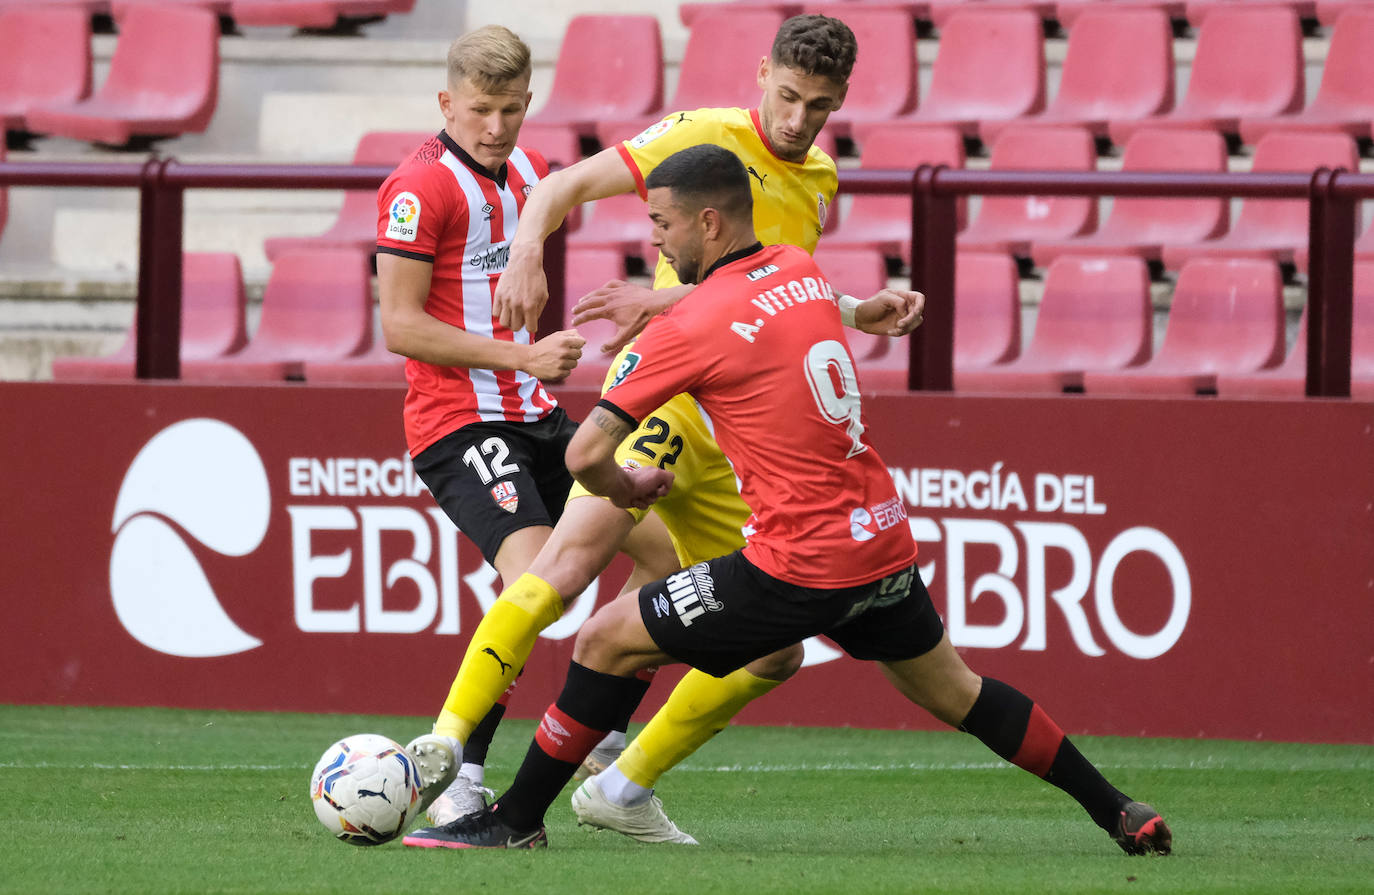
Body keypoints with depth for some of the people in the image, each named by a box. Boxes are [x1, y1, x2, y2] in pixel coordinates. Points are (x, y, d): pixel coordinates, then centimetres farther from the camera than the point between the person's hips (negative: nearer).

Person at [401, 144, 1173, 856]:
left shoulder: (693, 327, -13)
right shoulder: (804, 271, 7)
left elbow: (586, 454, -12)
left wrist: (624, 489, 10)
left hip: (799, 563, -7)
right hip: (884, 545, 7)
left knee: (608, 642, 2)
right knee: (952, 691, 24)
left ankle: (518, 820, 7)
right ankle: (1121, 814, 26)